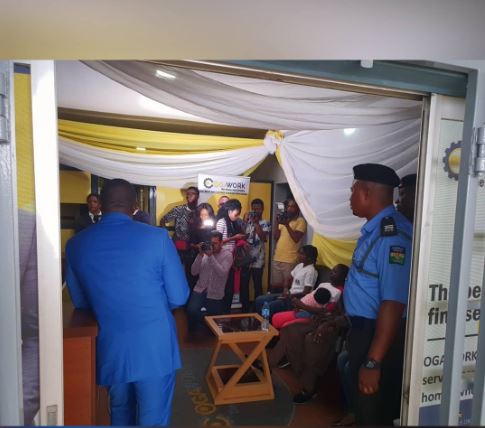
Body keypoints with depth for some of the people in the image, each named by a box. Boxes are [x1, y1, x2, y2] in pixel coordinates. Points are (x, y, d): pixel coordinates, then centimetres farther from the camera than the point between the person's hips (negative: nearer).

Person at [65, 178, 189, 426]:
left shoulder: (76, 244, -3)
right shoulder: (157, 237, -13)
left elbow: (80, 302, 9)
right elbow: (179, 297, -8)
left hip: (110, 348, 4)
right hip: (155, 348, -3)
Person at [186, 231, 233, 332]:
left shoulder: (227, 255, -5)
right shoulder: (205, 251, 3)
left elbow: (222, 273, -21)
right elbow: (194, 272, -4)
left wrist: (211, 256, -25)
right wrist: (200, 255, -15)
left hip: (215, 295, -1)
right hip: (200, 290, 1)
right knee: (191, 311, -24)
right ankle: (192, 334, 4)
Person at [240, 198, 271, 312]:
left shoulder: (266, 223, 1)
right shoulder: (247, 221, 9)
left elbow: (263, 237, -16)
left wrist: (256, 223, -14)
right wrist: (245, 221, -8)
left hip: (257, 260, -2)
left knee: (258, 286, 5)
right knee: (243, 285, 7)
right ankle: (245, 310, 21)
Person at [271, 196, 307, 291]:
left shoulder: (301, 221, -5)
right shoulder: (283, 219, 15)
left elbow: (296, 238, -16)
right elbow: (276, 237, 9)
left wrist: (287, 225, -18)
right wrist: (277, 223, -3)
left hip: (290, 260, -6)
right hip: (277, 258, 6)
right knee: (275, 285, 11)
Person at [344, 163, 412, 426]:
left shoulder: (392, 235, -26)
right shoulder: (373, 229, 5)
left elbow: (393, 304, -30)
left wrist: (373, 362, -26)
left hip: (380, 337, -9)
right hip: (364, 331, 9)